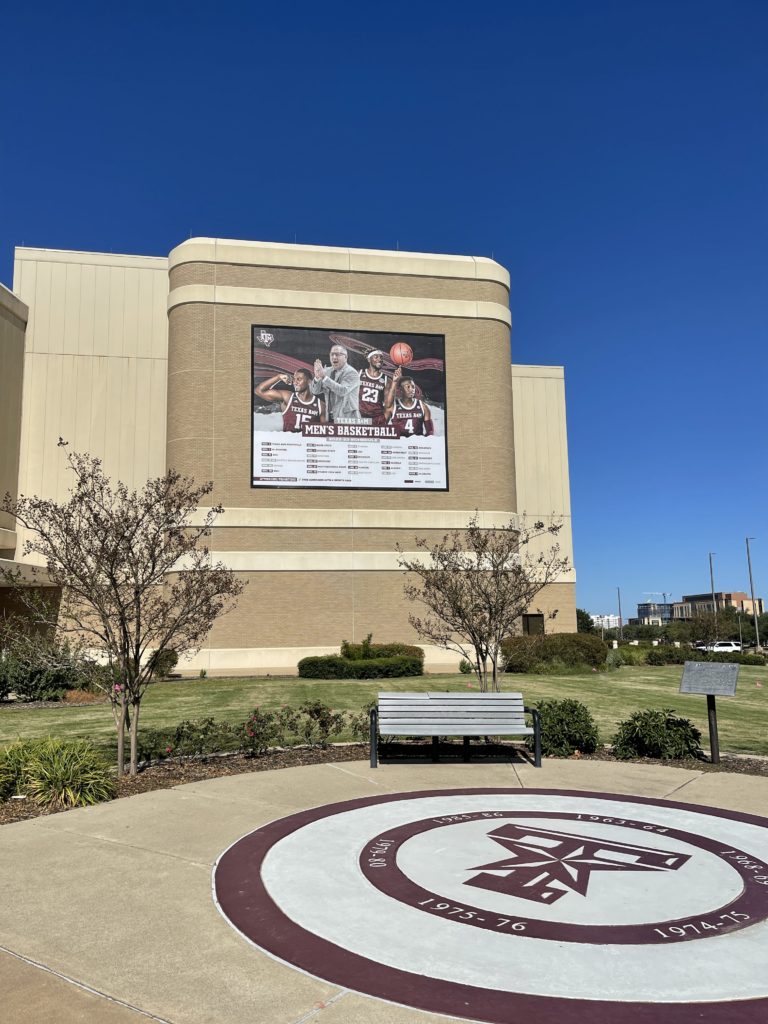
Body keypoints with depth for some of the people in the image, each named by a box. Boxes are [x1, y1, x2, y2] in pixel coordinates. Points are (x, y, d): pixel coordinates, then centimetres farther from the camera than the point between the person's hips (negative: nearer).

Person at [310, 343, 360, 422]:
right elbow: (314, 391, 4)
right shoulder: (327, 371, 9)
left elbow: (343, 391, -26)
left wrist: (324, 377, -30)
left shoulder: (352, 373, -10)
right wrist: (317, 377, -16)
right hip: (331, 417, 6)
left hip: (347, 419, -6)